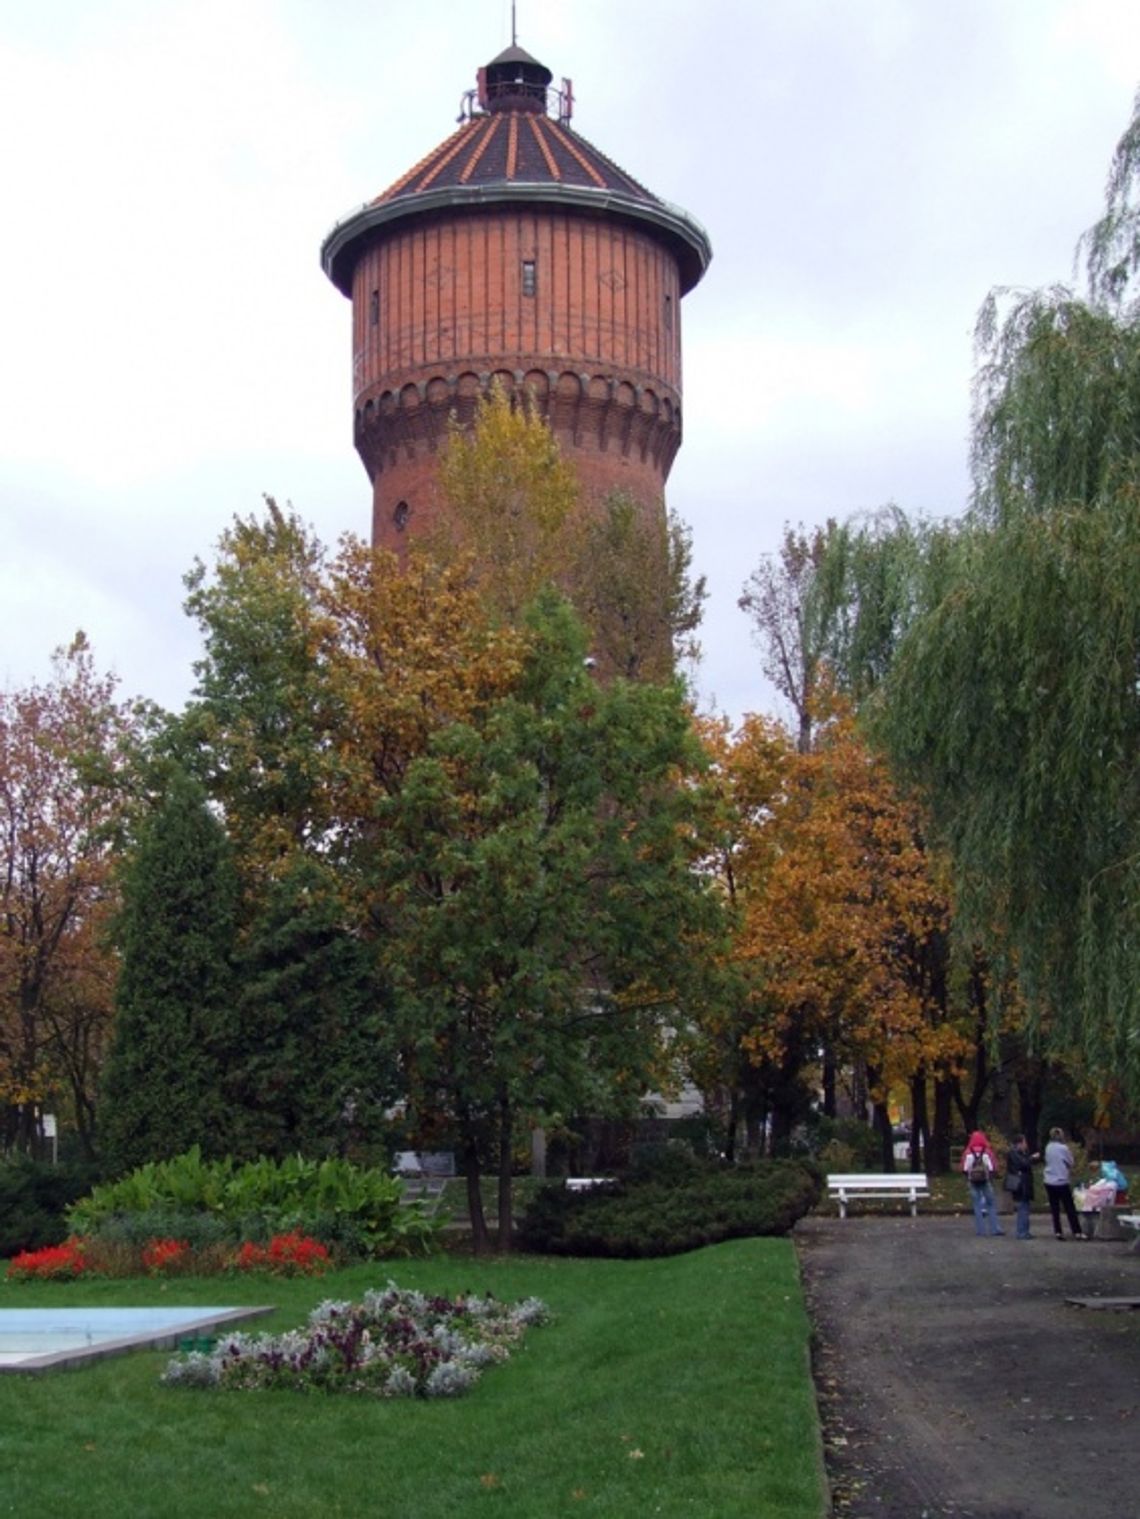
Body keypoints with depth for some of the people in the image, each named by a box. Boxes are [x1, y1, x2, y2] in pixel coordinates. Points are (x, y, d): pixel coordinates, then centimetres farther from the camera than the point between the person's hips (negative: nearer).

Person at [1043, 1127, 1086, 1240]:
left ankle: (1057, 1232, 4)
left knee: (1054, 1209, 8)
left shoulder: (1048, 1148, 4)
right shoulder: (1064, 1148, -10)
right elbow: (1070, 1163, -2)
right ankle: (1077, 1232, 1)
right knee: (1070, 1209, 2)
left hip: (1050, 1182, 4)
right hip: (1062, 1182, -4)